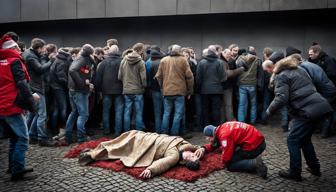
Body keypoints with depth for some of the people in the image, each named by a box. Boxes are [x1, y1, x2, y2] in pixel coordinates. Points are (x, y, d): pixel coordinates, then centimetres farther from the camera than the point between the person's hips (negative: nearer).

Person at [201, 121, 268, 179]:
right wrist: (204, 148, 9)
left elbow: (226, 157, -17)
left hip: (254, 146, -10)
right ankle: (256, 161, 4)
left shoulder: (224, 134, -19)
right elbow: (214, 144, 24)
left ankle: (255, 164, -14)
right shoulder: (222, 128, 10)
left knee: (230, 164, -3)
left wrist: (224, 160, 5)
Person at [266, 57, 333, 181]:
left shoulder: (281, 76, -4)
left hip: (307, 110, -8)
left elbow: (281, 98, -15)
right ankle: (314, 168, 31)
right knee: (305, 139, 23)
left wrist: (270, 110, -1)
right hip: (321, 106, 9)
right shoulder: (300, 70, 20)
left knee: (293, 141, 4)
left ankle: (295, 173, 11)